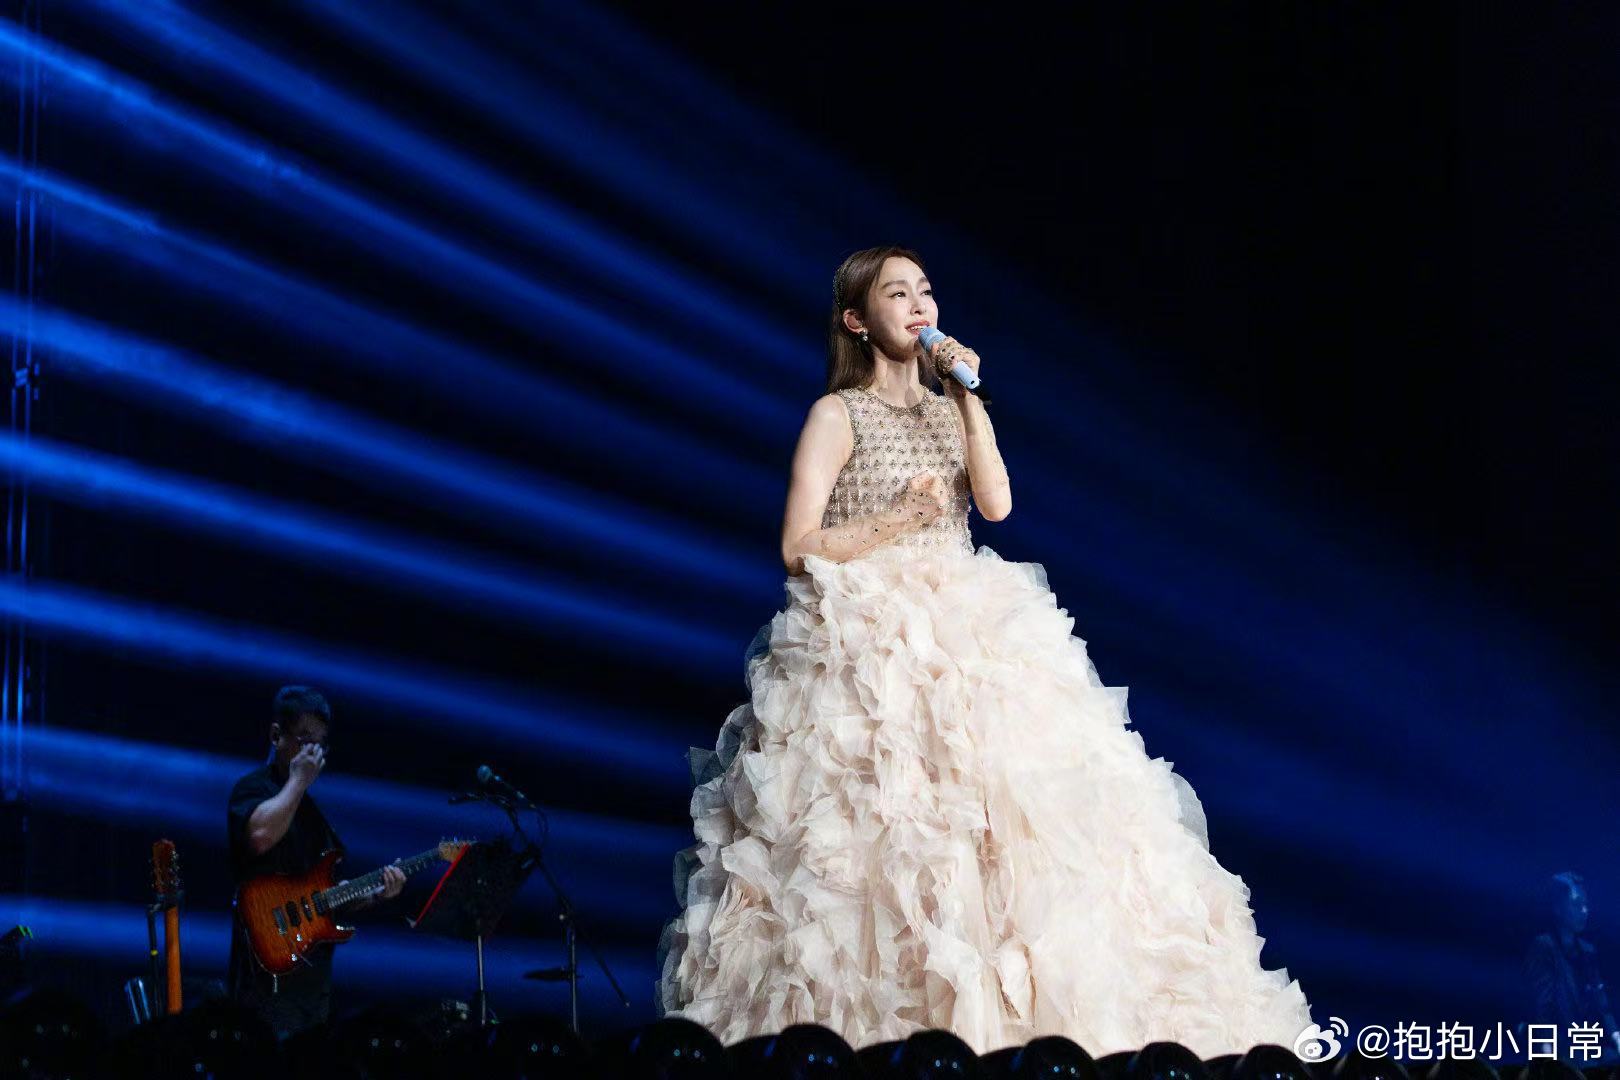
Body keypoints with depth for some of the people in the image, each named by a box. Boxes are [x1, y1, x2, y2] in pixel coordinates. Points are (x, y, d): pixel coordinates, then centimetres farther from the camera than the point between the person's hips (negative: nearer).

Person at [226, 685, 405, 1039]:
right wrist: (299, 780, -14)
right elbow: (260, 836, -28)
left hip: (314, 969, 9)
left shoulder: (308, 805, 21)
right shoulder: (253, 789, -3)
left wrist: (376, 894, 6)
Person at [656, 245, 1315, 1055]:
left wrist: (969, 395, -2)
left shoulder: (950, 410, 16)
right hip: (869, 646, -5)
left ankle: (1006, 1018, -4)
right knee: (883, 836, -13)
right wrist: (900, 519, -13)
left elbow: (996, 503, -2)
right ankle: (873, 1024, -4)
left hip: (969, 641, 5)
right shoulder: (838, 415, 0)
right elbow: (798, 549, -6)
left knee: (1002, 810, -7)